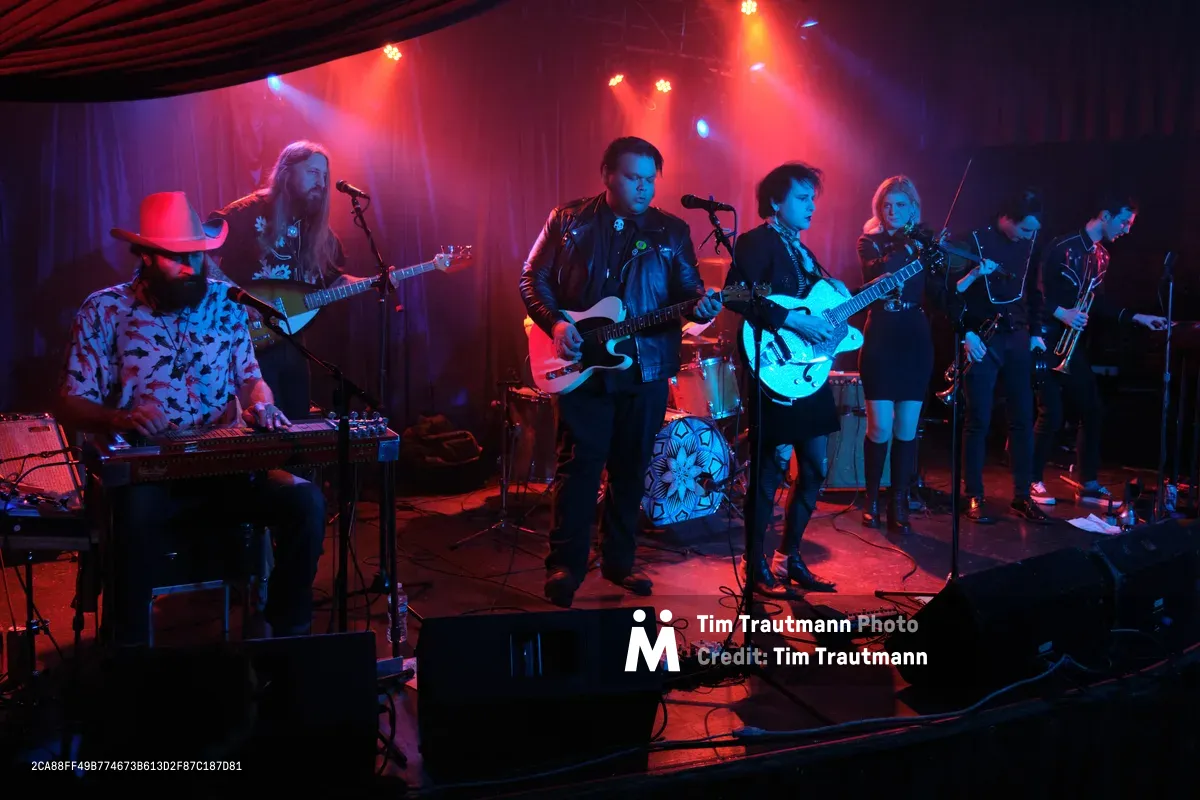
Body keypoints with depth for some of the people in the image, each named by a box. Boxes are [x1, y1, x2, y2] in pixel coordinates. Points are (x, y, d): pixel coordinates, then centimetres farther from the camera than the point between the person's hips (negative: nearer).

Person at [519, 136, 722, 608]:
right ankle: (564, 566, 6)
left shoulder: (672, 230, 8)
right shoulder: (568, 220, 4)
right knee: (579, 465, -4)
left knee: (630, 469, 10)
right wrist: (555, 323, -12)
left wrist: (700, 303, -20)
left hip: (645, 368, 3)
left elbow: (687, 287, 4)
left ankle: (619, 561, 23)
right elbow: (532, 278, 4)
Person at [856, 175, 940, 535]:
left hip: (915, 342, 3)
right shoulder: (870, 241, 3)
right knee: (880, 428, -4)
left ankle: (899, 504, 10)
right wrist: (907, 247, -19)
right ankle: (872, 500, 13)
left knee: (907, 429, 2)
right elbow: (876, 274, -19)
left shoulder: (922, 242, 10)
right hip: (880, 341, -2)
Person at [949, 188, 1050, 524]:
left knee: (1022, 419, 5)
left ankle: (1022, 495, 14)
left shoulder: (1029, 244, 7)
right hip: (982, 341, -5)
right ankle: (974, 497, 7)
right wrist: (966, 334, -14)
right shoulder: (975, 242, -7)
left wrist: (1036, 332, 8)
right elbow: (954, 292, -8)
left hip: (1017, 339, 5)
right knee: (979, 421, -2)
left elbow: (1033, 291, 16)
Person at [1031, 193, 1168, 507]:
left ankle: (1088, 485, 14)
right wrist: (1061, 313, -25)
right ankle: (1033, 481, 7)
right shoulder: (1063, 246, -12)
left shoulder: (1101, 256, 12)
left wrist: (1137, 317, 10)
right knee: (1052, 414, -8)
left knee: (1091, 410, 6)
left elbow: (1097, 301, 16)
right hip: (1048, 340, -8)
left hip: (1075, 343, 8)